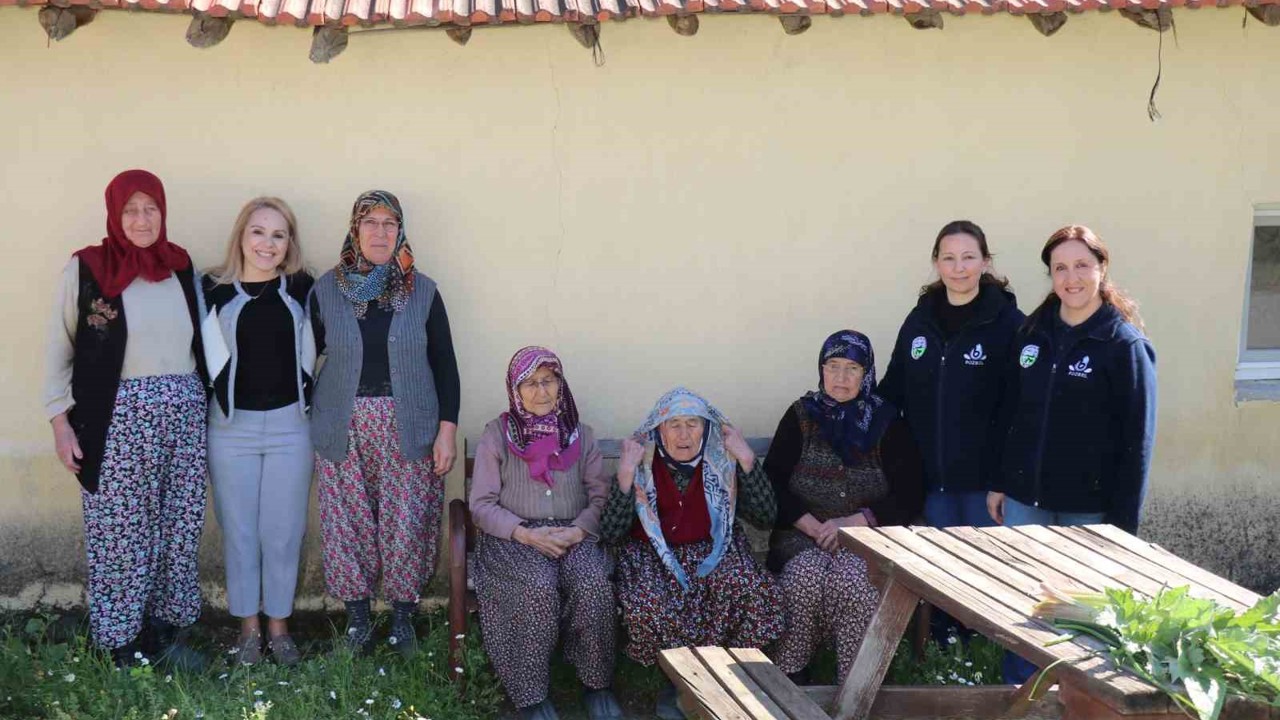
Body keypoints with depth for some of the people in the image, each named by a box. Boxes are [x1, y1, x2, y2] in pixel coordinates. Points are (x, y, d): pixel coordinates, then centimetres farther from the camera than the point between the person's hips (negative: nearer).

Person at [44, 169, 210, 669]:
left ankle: (165, 630, 20)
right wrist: (61, 422, -5)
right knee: (120, 530, -1)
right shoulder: (86, 269, -3)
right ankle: (123, 642, 12)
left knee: (179, 525, 6)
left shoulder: (181, 266, 9)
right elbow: (60, 351, 0)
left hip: (184, 413, 4)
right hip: (119, 417, -4)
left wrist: (206, 403, 11)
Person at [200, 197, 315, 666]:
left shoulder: (301, 289, 1)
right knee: (239, 530, 8)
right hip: (232, 425, 0)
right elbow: (206, 353, 3)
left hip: (290, 424, 0)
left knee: (283, 530, 6)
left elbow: (312, 347, 10)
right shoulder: (213, 289, -2)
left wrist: (306, 394, 6)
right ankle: (248, 626, 21)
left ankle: (278, 624, 20)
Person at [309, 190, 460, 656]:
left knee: (408, 523, 0)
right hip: (343, 429, 1)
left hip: (409, 429, 0)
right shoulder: (326, 289, 2)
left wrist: (447, 429, -3)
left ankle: (403, 617, 17)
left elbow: (444, 364, 3)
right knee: (348, 522, 3)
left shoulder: (423, 292, 2)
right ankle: (357, 615, 21)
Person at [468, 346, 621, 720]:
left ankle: (597, 684, -12)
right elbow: (482, 504, -1)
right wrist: (526, 534, -16)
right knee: (539, 587, -34)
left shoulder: (580, 434, 10)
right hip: (514, 538, -2)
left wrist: (578, 530, -14)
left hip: (574, 535, 2)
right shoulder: (497, 434, 2)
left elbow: (600, 495, 7)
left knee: (595, 585, -30)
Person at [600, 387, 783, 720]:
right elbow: (611, 534, -11)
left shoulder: (722, 462, 0)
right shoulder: (642, 464, -4)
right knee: (649, 605, -35)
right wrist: (625, 475, -22)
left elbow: (765, 517, -5)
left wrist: (747, 460, -13)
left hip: (711, 551, 2)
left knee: (749, 590, -31)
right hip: (652, 554, -1)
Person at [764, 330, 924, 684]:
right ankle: (789, 678, -19)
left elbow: (909, 496, 0)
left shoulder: (887, 424, 7)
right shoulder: (801, 416, 9)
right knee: (805, 575, -33)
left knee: (852, 579, -34)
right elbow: (773, 484, 3)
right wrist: (813, 526, -12)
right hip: (803, 534, 1)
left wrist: (854, 522, -14)